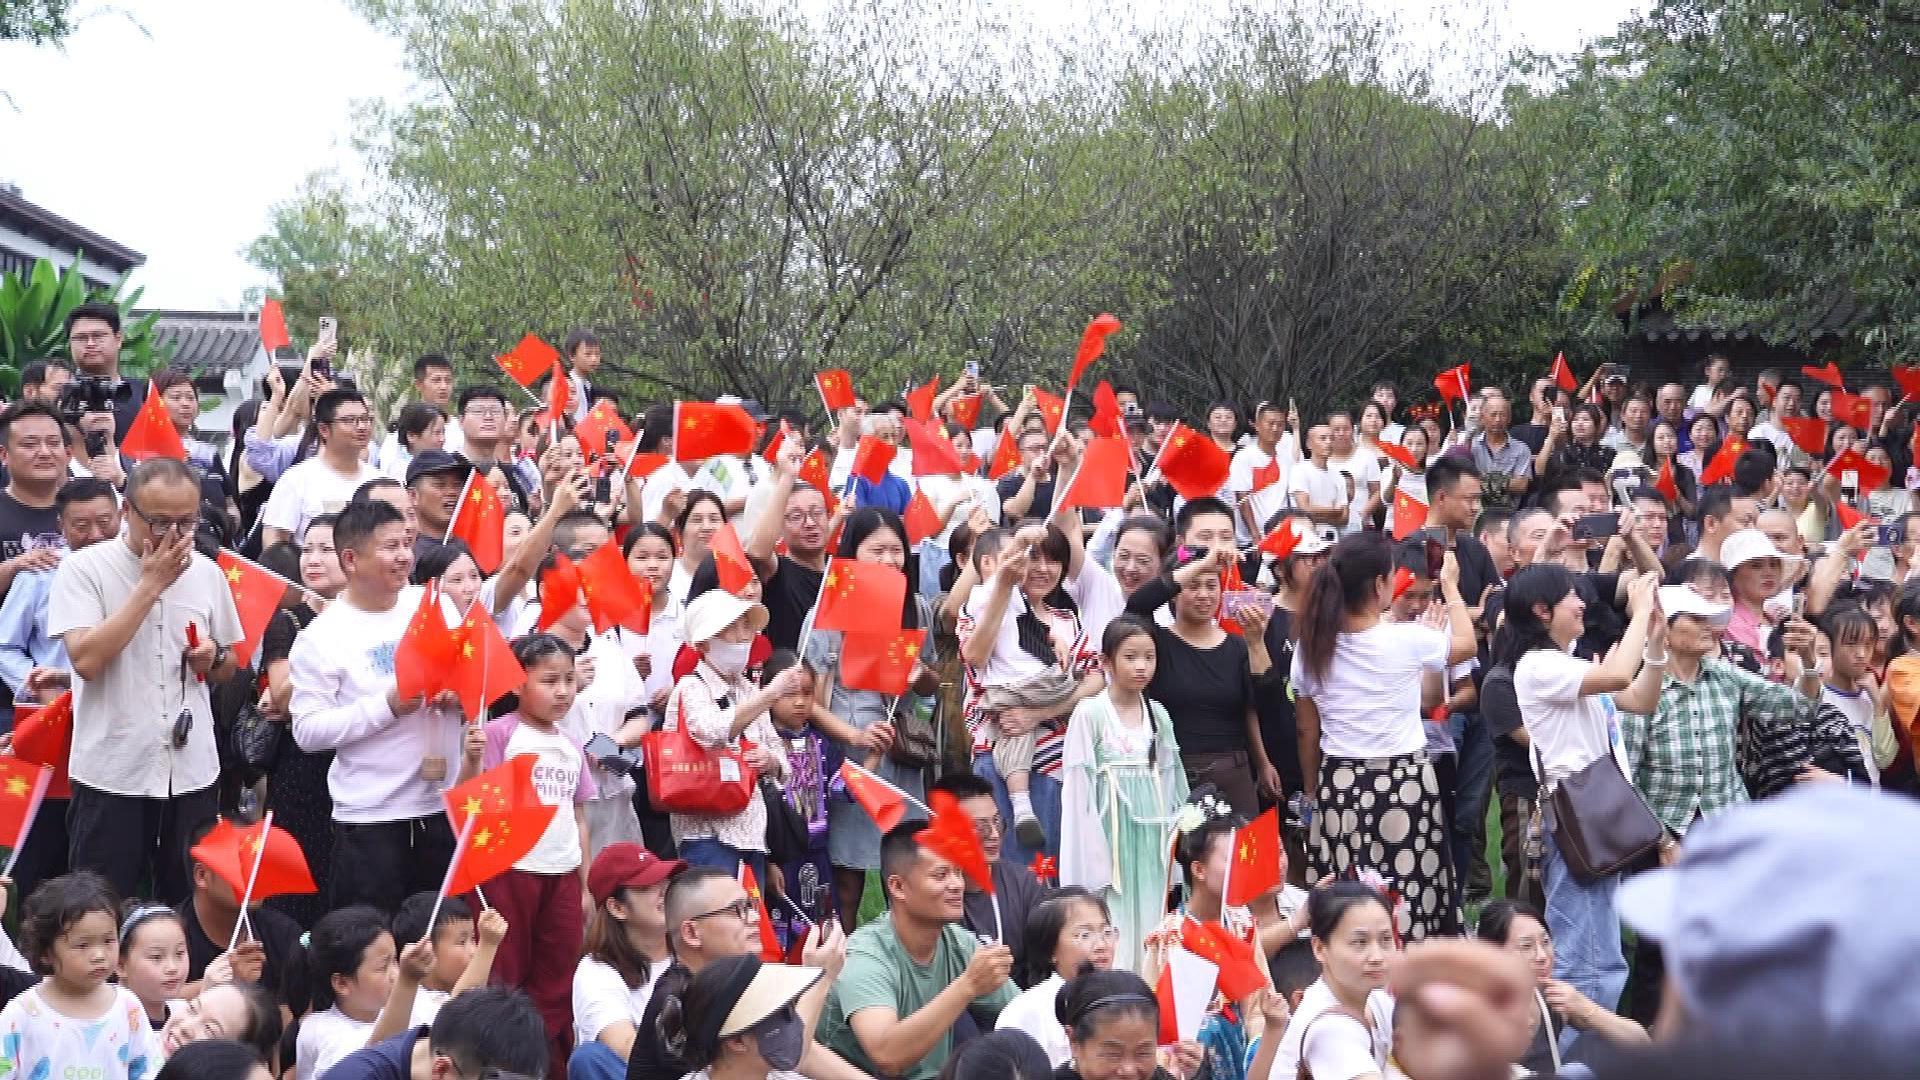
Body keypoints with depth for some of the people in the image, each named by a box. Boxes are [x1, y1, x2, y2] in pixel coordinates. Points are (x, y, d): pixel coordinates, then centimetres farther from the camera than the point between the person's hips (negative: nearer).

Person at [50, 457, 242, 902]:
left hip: (192, 771, 4)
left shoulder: (208, 573, 6)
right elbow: (86, 660, -21)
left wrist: (213, 657, -6)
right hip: (112, 773, -4)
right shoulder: (83, 569, -7)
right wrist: (151, 583, -18)